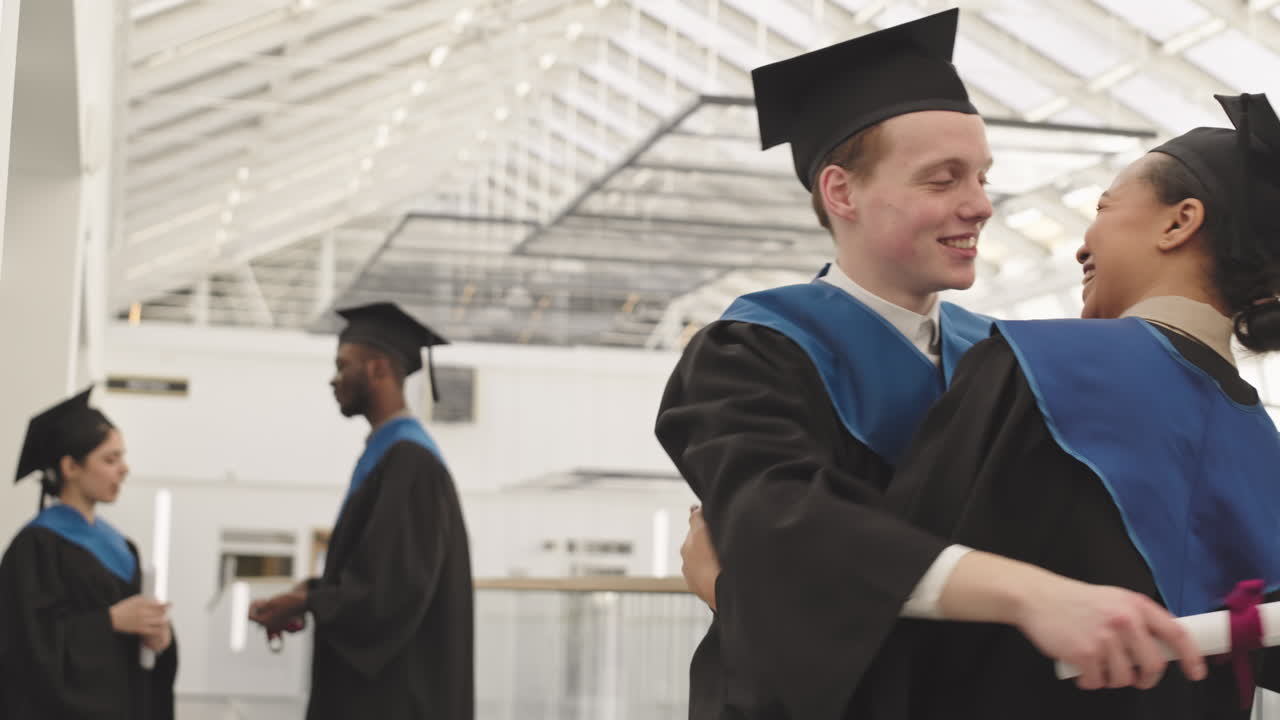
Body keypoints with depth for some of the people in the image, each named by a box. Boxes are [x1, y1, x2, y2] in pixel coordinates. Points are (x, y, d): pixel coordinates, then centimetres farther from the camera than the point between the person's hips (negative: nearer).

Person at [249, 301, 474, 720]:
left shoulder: (410, 460, -17)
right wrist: (310, 592, 6)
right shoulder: (386, 454, 14)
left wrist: (305, 602, -14)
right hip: (370, 685, 10)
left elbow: (397, 583, -23)